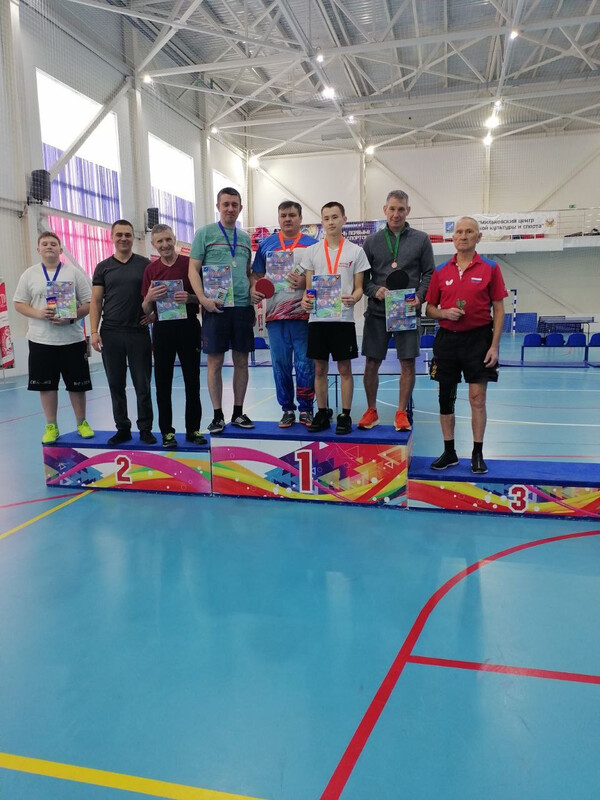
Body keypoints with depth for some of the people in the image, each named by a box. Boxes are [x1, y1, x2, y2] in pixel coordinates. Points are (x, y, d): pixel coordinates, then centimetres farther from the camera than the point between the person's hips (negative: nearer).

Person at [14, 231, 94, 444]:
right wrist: (39, 314, -14)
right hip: (40, 340, 2)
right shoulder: (29, 274, 6)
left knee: (77, 384, 5)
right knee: (46, 385, 6)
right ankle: (51, 426, 19)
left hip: (72, 338, -1)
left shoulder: (75, 273, 1)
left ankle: (81, 423, 20)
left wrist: (71, 317, -18)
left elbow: (89, 303, -2)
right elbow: (19, 304, 5)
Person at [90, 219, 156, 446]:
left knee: (142, 385, 2)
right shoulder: (103, 267, 9)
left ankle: (145, 429, 13)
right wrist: (94, 331, -3)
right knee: (116, 385, 7)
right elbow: (95, 301, 6)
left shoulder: (144, 264, 5)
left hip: (138, 333, -2)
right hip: (110, 334, 2)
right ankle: (122, 428, 18)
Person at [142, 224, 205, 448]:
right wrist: (150, 297, -14)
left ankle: (193, 429, 15)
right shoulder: (150, 269, 6)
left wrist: (190, 298, -15)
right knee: (163, 383, 4)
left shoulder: (190, 264, 2)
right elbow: (146, 310, 8)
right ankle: (167, 431, 13)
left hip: (188, 327, -1)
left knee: (192, 381, 5)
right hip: (162, 329, 1)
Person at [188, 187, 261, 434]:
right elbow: (193, 269, -2)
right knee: (215, 361, 0)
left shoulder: (245, 238, 16)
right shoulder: (205, 233, 3)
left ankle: (238, 412, 18)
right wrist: (203, 298, -15)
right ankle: (217, 415, 9)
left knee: (241, 361, 7)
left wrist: (253, 290, 1)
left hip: (243, 305, 4)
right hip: (216, 307, -4)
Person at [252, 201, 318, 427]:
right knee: (281, 364, 6)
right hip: (275, 314, 2)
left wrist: (305, 281, -13)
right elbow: (257, 276, 14)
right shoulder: (266, 244, 12)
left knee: (305, 364, 0)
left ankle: (305, 409, 12)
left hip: (303, 313, -2)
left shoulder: (311, 244, 7)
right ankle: (287, 409, 17)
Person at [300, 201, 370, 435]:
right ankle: (322, 414, 18)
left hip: (343, 318, -2)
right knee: (320, 368, 7)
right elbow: (309, 286, 11)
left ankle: (345, 416, 11)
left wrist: (353, 299, -18)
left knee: (345, 368, 2)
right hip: (317, 318, 2)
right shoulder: (311, 251, 9)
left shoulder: (356, 251, 3)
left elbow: (359, 287, 3)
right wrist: (305, 299, -10)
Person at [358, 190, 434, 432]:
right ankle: (371, 411, 19)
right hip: (377, 311, 1)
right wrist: (375, 290, -10)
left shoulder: (421, 239, 6)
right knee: (372, 363, 4)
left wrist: (419, 296, -11)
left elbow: (429, 274, 6)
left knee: (408, 363, 0)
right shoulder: (372, 241, 8)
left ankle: (401, 413, 14)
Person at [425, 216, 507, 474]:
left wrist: (494, 346, -8)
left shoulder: (490, 268, 0)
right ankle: (449, 452, 18)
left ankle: (478, 454, 11)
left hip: (478, 339, -3)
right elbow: (430, 308, 11)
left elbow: (498, 310, -1)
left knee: (477, 398, -1)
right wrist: (444, 313, -11)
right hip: (447, 339, 3)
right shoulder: (441, 271, 7)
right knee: (445, 397, 6)